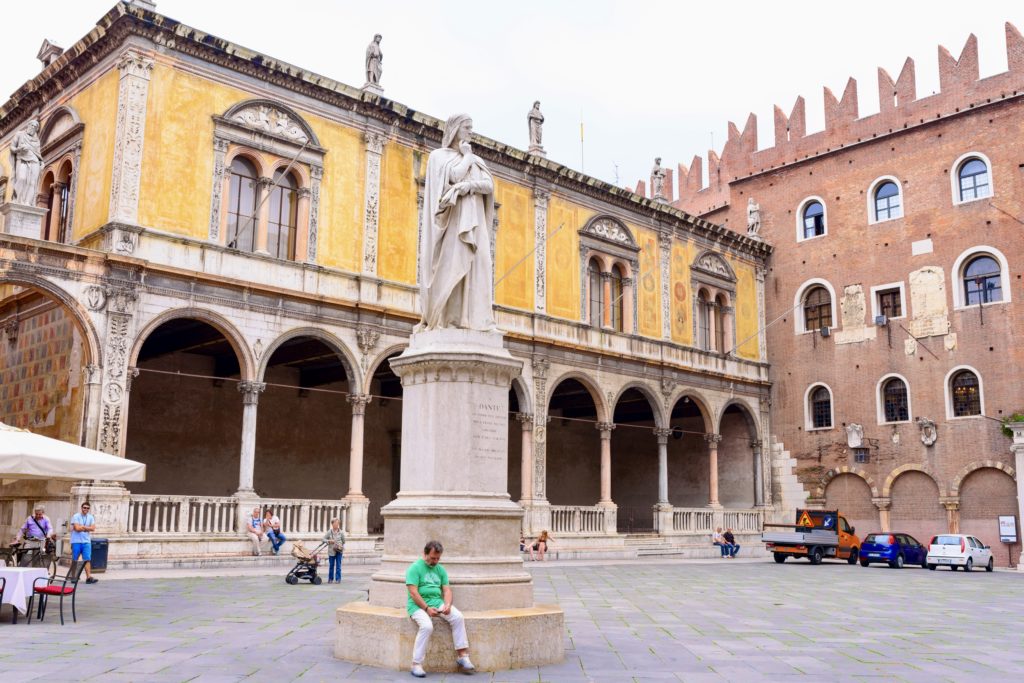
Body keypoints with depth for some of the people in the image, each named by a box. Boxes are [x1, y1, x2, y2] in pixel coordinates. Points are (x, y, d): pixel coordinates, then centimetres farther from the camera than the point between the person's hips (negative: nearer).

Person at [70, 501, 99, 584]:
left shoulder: (91, 517, 10)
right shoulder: (76, 516, -2)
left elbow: (93, 528, -2)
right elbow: (77, 528, -14)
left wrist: (82, 527, -9)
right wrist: (87, 528, -3)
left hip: (86, 541, 3)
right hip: (76, 541, -3)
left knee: (87, 559, -7)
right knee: (74, 560, 6)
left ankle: (89, 577, -14)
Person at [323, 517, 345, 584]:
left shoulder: (341, 532, 1)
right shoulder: (329, 532, 0)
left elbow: (343, 541, 8)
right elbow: (324, 539, 2)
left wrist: (342, 547, -6)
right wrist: (329, 541, -15)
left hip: (339, 551, 0)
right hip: (331, 551, 0)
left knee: (338, 565, -1)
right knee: (331, 565, 7)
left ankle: (338, 579, 5)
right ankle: (330, 579, 18)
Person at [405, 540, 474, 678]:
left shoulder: (440, 569, 15)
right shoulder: (415, 568, -4)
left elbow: (447, 590, 10)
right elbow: (413, 593, -12)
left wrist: (447, 604, -11)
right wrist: (426, 608, -20)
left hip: (437, 602, 5)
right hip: (418, 605, -5)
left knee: (458, 617, -20)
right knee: (427, 626, -34)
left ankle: (462, 655, -13)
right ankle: (416, 665, -24)